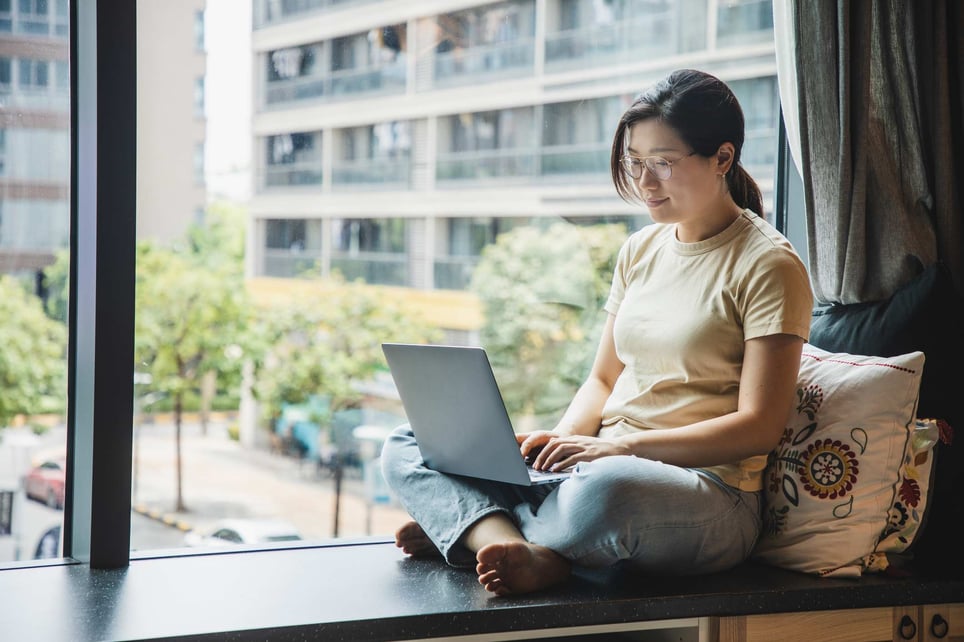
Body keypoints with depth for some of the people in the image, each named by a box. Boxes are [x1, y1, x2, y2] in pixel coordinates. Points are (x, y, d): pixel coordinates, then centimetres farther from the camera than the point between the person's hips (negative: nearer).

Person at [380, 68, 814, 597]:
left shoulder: (768, 266, -6)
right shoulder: (640, 250, 15)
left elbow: (758, 428, -13)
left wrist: (621, 445, -20)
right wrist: (561, 438, -4)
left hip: (708, 492, -7)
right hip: (601, 470, 7)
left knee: (607, 487, -44)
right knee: (406, 448, -5)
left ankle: (464, 526, -17)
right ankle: (518, 551, -29)